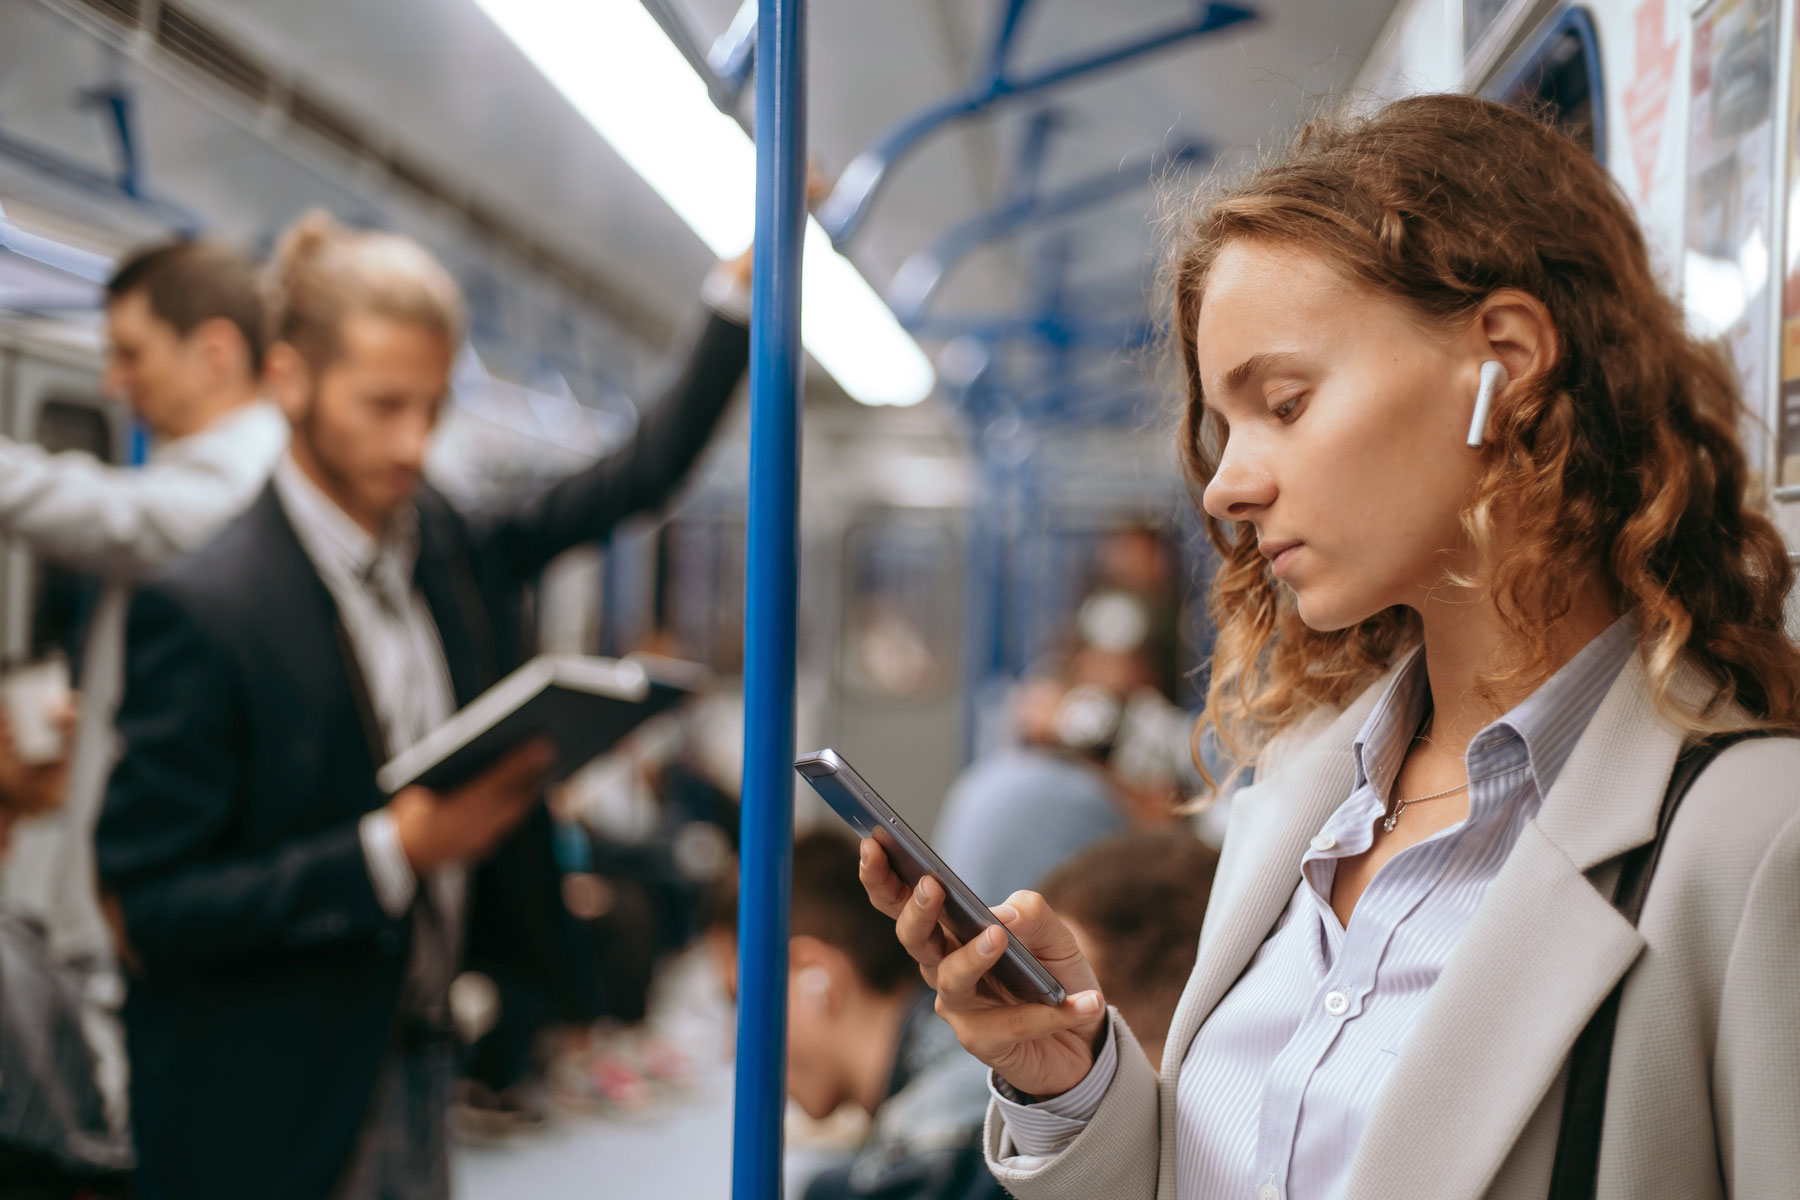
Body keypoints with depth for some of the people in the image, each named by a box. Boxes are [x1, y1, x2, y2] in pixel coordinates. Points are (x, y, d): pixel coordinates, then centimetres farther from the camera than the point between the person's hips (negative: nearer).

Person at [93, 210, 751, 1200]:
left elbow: (642, 473, 12)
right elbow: (147, 911, -18)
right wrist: (391, 851, -24)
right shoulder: (201, 606, -18)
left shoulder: (447, 546, 2)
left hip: (417, 1066, 6)